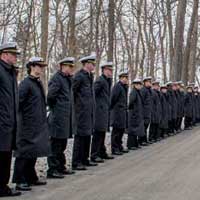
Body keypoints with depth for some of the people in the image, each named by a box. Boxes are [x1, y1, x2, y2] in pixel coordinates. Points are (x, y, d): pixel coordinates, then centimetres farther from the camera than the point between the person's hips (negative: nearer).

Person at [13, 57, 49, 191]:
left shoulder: (39, 83, 14)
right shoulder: (26, 83, -12)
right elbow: (18, 102, -18)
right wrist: (21, 119, -17)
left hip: (39, 126, 8)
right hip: (28, 126, -8)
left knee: (34, 152, 15)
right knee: (24, 152, -2)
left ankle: (31, 178, 25)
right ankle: (20, 181, 5)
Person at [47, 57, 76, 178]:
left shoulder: (67, 79, 17)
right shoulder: (57, 78, -12)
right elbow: (50, 96, -19)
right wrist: (54, 108, -10)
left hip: (66, 118, 9)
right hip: (58, 118, -9)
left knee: (62, 145, 16)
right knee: (55, 145, -3)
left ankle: (61, 167, 26)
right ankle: (52, 170, 2)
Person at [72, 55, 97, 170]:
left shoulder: (90, 76, 15)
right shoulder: (79, 76, -13)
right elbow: (72, 91, -16)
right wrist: (76, 104, -10)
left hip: (90, 111, 9)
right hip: (82, 111, -9)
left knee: (87, 135, 13)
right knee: (81, 136, -5)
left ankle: (85, 159, 23)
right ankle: (76, 163, 0)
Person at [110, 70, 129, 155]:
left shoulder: (124, 87, 16)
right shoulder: (117, 86, -14)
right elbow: (113, 98, -17)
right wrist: (112, 108, -10)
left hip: (123, 112, 9)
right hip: (117, 112, -9)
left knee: (122, 129, 14)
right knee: (116, 130, -5)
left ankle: (119, 147, 23)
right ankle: (114, 149, 1)